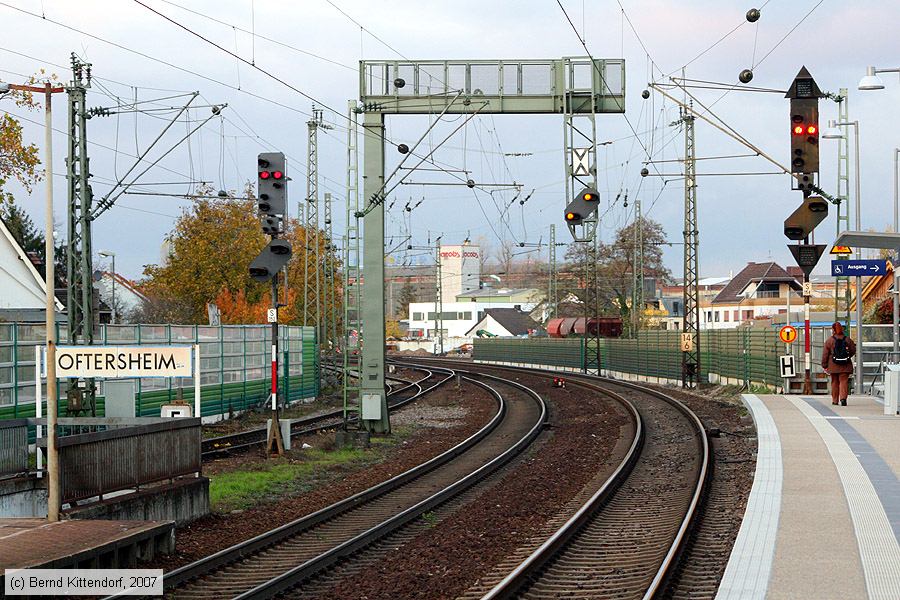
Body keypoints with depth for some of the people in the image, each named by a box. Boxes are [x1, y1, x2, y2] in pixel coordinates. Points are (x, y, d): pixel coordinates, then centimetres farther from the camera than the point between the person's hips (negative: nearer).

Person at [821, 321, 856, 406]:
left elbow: (825, 354, -4)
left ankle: (835, 400, 16)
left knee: (835, 382, 12)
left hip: (833, 366, 0)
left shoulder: (829, 341, -6)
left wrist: (824, 365, 5)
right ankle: (843, 398, -18)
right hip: (845, 366, 0)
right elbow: (853, 351, 9)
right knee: (844, 381, 0)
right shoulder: (848, 339, 1)